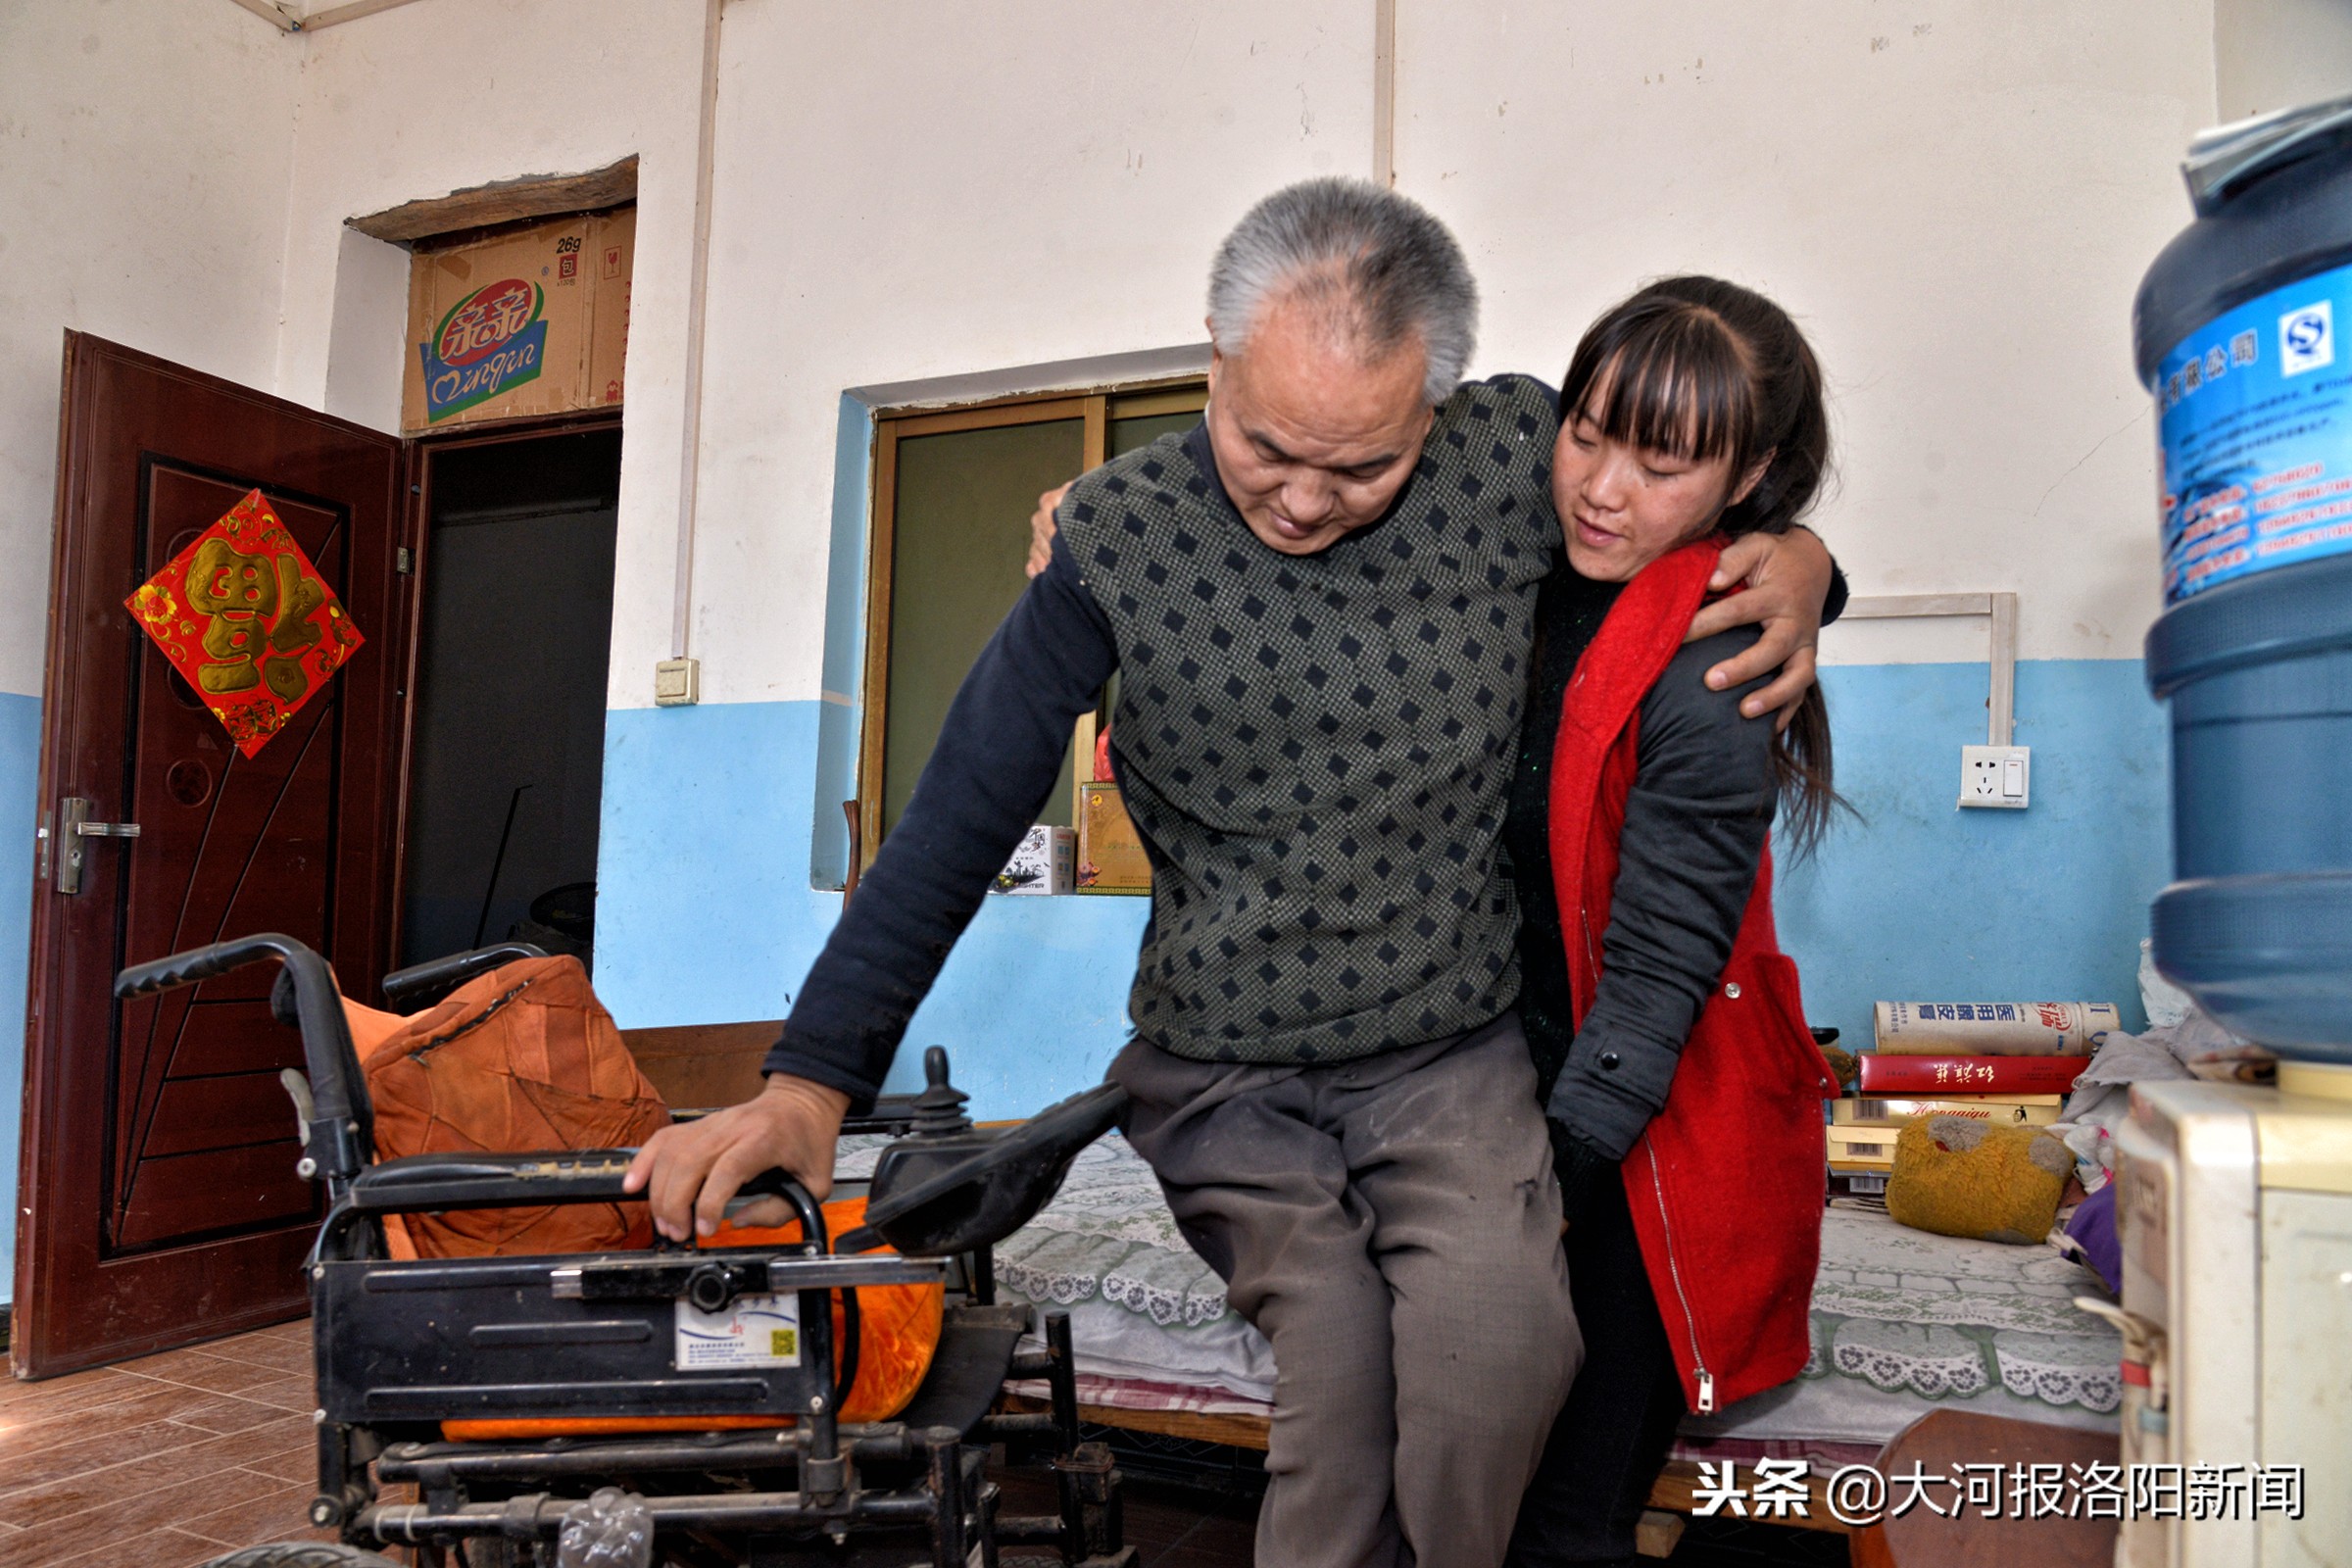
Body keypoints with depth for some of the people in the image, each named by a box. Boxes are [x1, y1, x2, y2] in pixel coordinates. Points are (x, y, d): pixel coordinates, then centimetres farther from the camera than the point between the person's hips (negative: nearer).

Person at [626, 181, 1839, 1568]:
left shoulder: (1518, 458, -6)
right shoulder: (1120, 541, -9)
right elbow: (960, 821, -7)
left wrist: (1797, 560, -8)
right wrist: (809, 1083, -13)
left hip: (1457, 1058, 1)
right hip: (1226, 1078, 0)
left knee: (1500, 1341, -22)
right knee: (1339, 1364, -19)